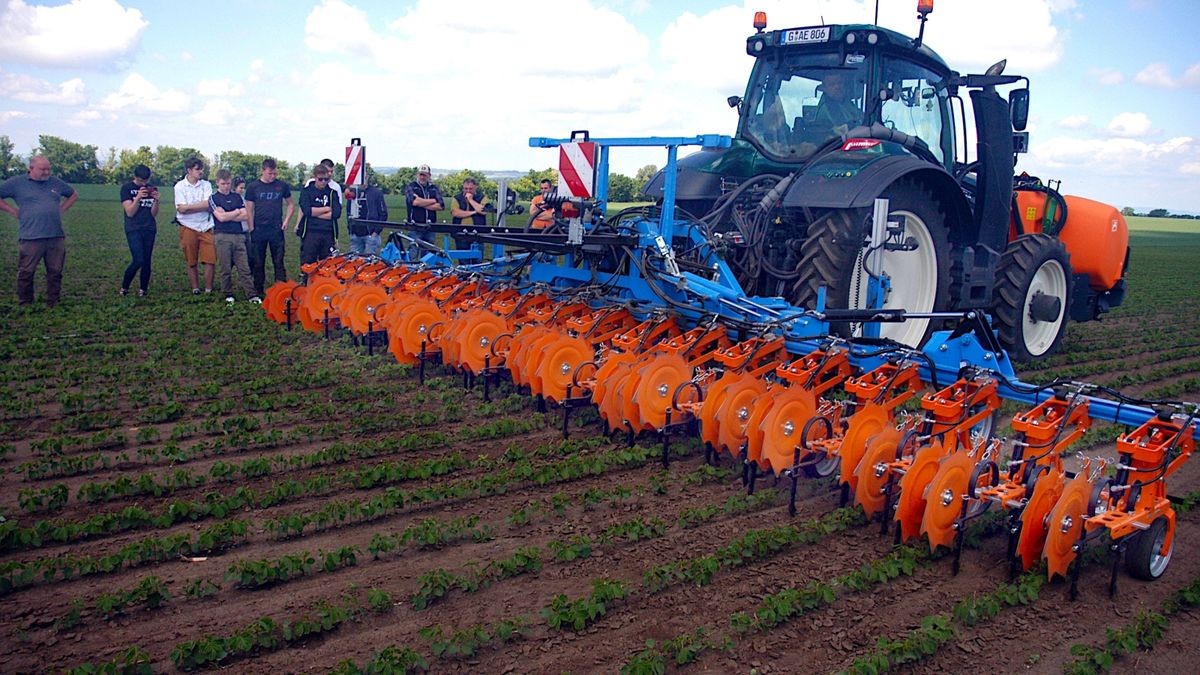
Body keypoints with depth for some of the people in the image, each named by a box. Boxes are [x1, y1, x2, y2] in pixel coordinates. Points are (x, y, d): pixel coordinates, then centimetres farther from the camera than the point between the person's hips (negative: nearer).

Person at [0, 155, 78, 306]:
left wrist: (62, 209, 17)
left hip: (56, 237, 3)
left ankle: (53, 303, 15)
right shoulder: (17, 183, 4)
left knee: (55, 272, 6)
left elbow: (73, 194, 31)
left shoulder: (56, 182, 15)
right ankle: (25, 304, 11)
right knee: (26, 272, 0)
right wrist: (13, 211, 1)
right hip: (30, 237, -3)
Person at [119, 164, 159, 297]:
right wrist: (138, 197, -21)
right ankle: (124, 287, 4)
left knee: (146, 261, 1)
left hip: (149, 229, 4)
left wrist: (156, 201, -11)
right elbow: (130, 212, -7)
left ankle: (143, 290, 10)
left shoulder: (152, 189, 10)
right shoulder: (127, 188, 0)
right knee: (138, 260, -14)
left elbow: (154, 214, 8)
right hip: (133, 229, -4)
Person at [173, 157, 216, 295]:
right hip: (188, 228, -1)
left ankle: (208, 289, 5)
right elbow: (181, 208, -10)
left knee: (210, 260, -5)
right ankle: (195, 289, 17)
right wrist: (200, 206, -8)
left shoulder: (206, 185, 5)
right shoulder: (180, 186, -1)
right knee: (191, 262, 6)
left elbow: (208, 204, -9)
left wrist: (188, 206, -11)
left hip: (206, 228, 2)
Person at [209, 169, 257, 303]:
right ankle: (228, 295, 13)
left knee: (244, 268, 0)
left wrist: (227, 216, -5)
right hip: (222, 236, -3)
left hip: (238, 236, 3)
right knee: (226, 269, 2)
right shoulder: (213, 198, 2)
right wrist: (236, 212, 2)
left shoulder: (237, 196, 14)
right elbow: (221, 217, -10)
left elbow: (244, 216, 3)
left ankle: (251, 295, -2)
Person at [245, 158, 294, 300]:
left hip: (276, 230, 0)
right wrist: (252, 229, -2)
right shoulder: (253, 187, 2)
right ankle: (258, 292, 15)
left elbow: (291, 204, 15)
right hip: (259, 230, 0)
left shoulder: (282, 186, 5)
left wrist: (286, 220, 3)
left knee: (279, 262, 1)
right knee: (257, 263, 6)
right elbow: (249, 209, 3)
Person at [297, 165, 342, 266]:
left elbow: (337, 213, -5)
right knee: (307, 265, 0)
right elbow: (306, 210, -10)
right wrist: (327, 209, -4)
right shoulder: (307, 190, 5)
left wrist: (315, 213, -7)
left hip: (328, 234, 2)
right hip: (310, 232, -1)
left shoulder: (332, 192, 8)